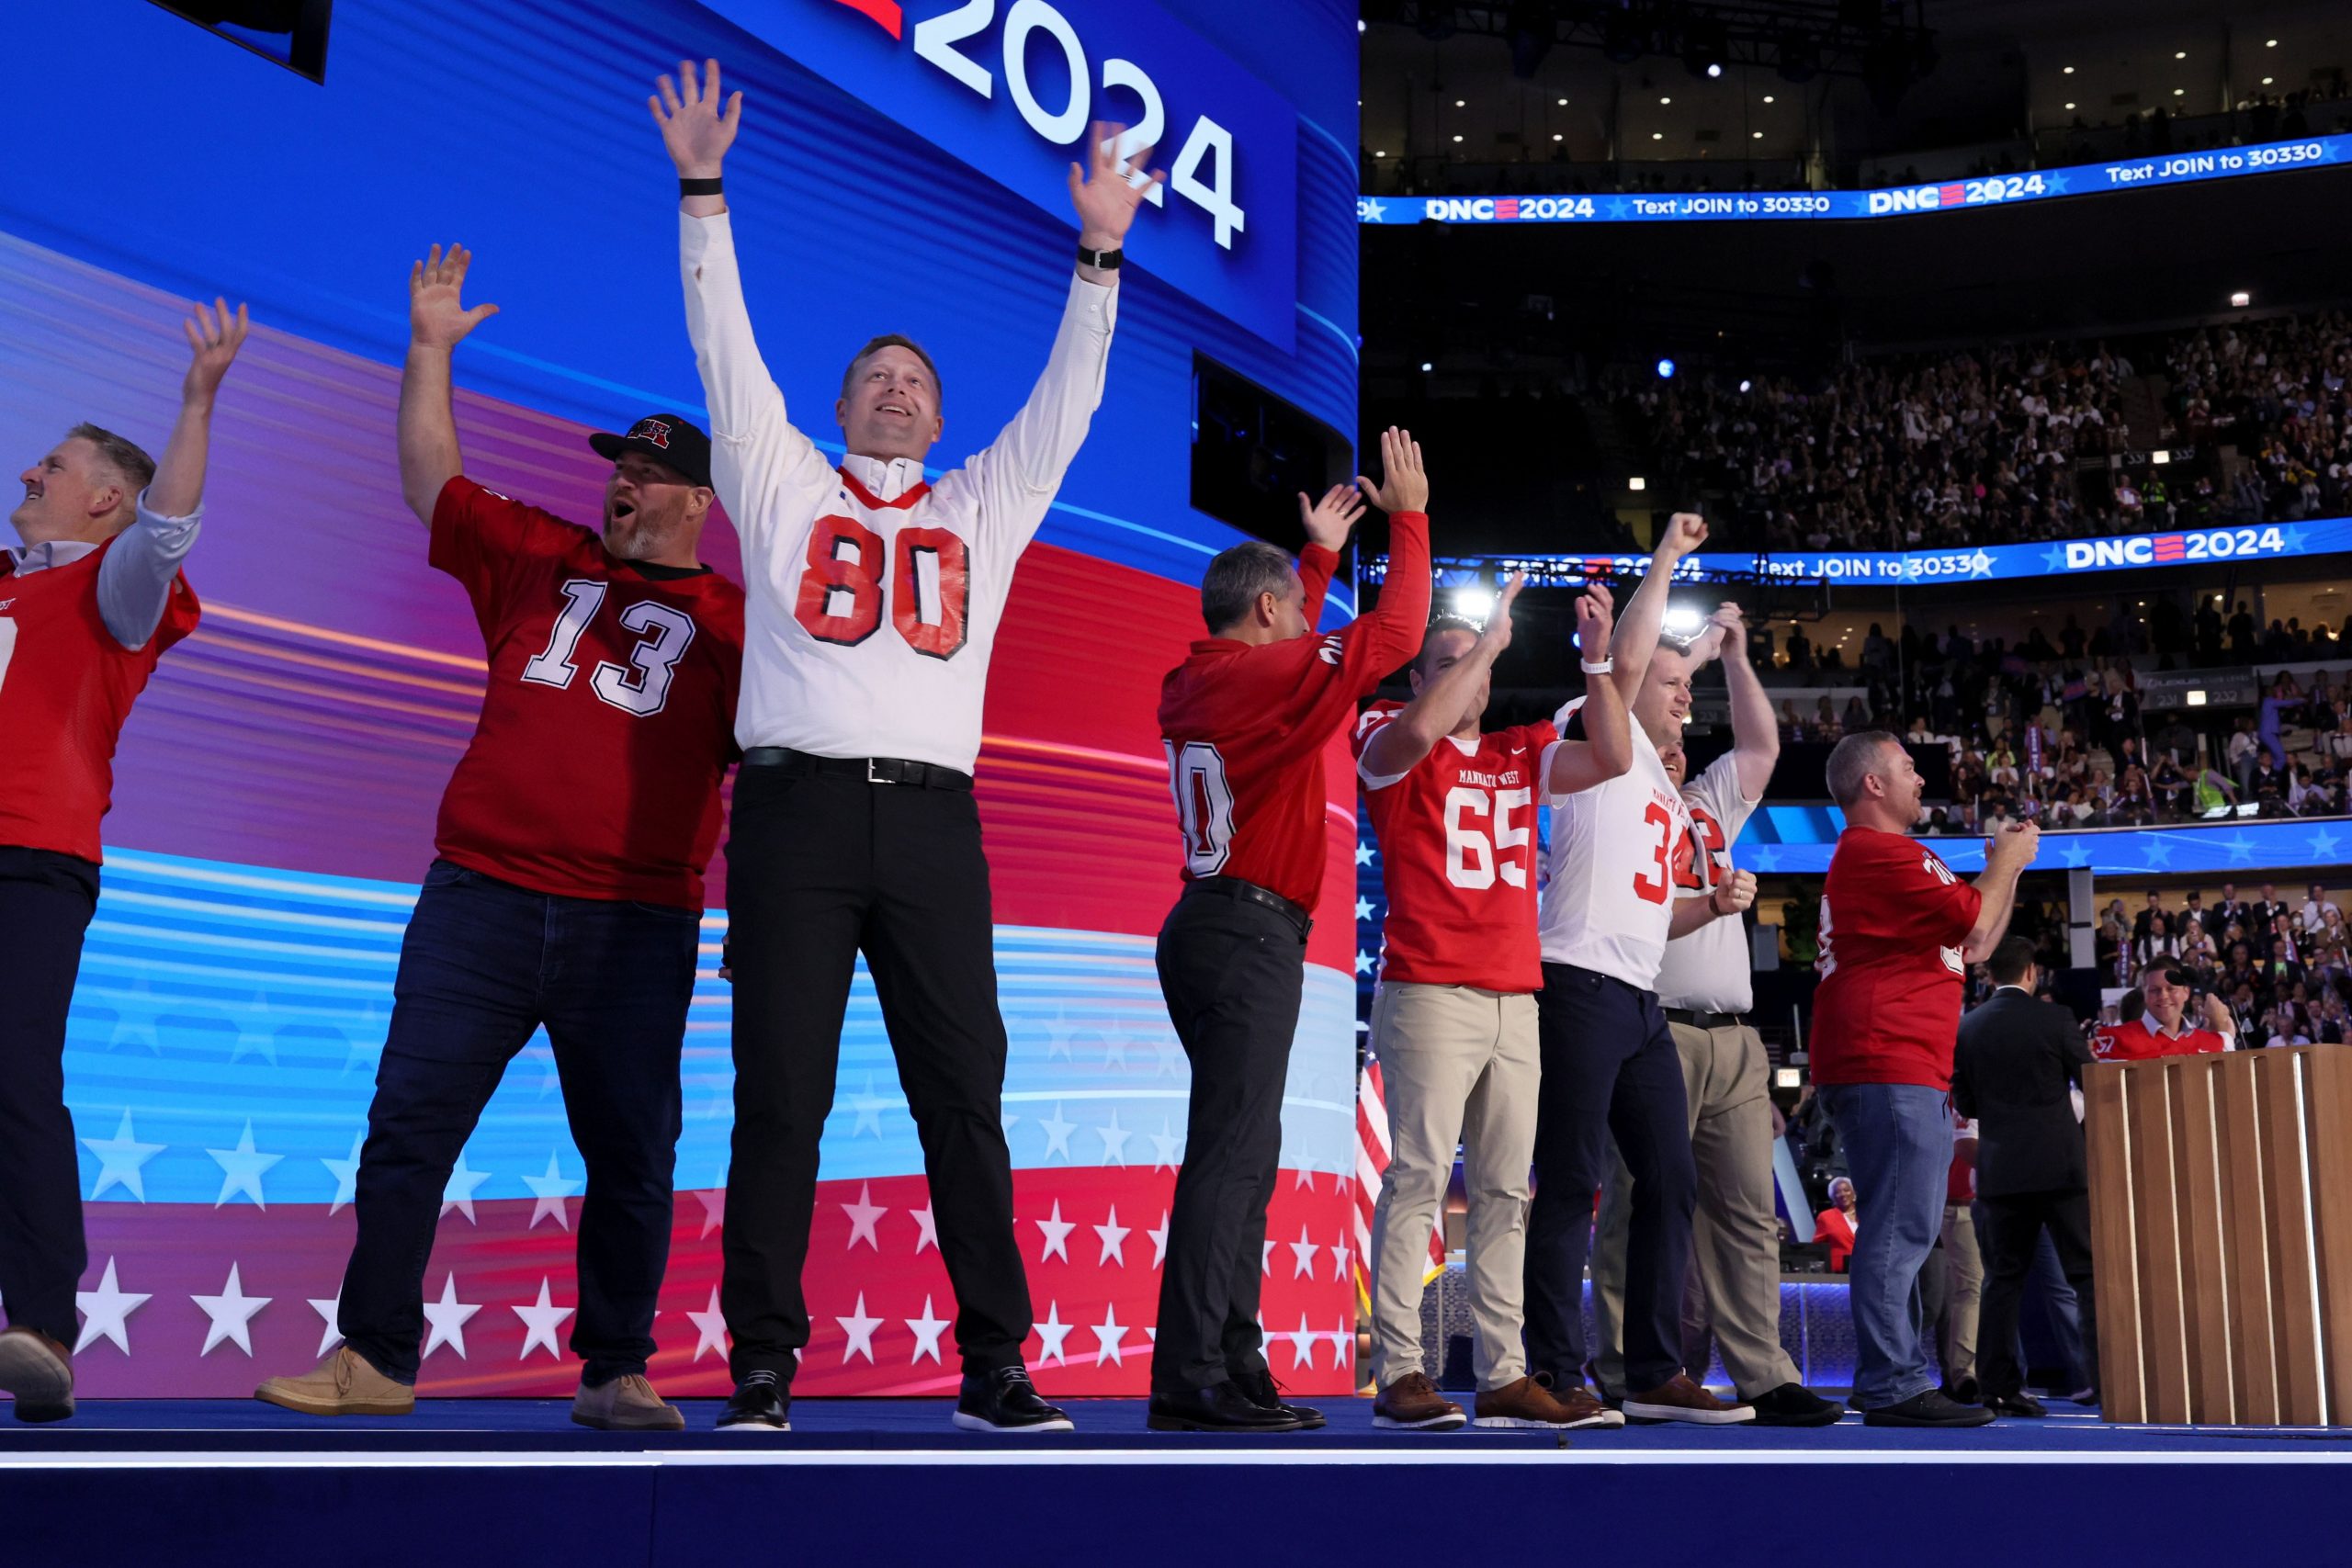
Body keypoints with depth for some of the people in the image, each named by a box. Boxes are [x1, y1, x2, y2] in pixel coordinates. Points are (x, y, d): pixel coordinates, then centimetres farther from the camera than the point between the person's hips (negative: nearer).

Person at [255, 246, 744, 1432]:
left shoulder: (733, 622, 7)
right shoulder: (539, 560, 16)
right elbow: (431, 481, 23)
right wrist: (431, 350, 19)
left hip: (636, 928, -2)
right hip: (479, 900, 2)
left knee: (630, 1154, 0)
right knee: (408, 1127, 2)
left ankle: (617, 1375, 11)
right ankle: (374, 1358, 13)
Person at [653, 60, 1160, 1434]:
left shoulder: (985, 509, 22)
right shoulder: (783, 484, 17)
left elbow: (1067, 401, 18)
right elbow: (727, 353, 12)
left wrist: (1102, 253, 13)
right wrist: (704, 192, 7)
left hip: (932, 818, 2)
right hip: (799, 806, -1)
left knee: (967, 1093, -1)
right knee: (782, 1099, -2)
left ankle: (996, 1368, 3)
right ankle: (764, 1370, 4)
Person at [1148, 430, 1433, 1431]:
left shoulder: (1193, 683, 15)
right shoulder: (1274, 675, -9)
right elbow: (1395, 633, -6)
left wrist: (1321, 552, 41)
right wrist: (1408, 517, 6)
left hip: (1207, 928, 10)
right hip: (1250, 936, -9)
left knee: (1242, 1155, 12)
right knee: (1231, 1152, -11)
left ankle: (1235, 1367, 16)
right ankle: (1190, 1380, -12)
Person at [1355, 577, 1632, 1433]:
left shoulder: (1520, 751, 21)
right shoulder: (1388, 736, 6)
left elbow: (1611, 757, 9)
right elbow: (1417, 731, -18)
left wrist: (1597, 656, 0)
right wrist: (1487, 640, -8)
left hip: (1516, 999, 6)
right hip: (1430, 992, -6)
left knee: (1504, 1191, 5)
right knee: (1418, 1177, -10)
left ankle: (1503, 1377, 9)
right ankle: (1399, 1372, -8)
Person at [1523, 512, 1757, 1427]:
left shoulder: (1667, 796, 26)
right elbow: (1622, 661, -14)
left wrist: (1714, 903, 10)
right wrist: (1668, 557, -1)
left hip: (1642, 1003, 9)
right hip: (1582, 987, -9)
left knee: (1670, 1181, 8)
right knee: (1570, 1186, -8)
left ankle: (1656, 1374, 15)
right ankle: (1556, 1376, -3)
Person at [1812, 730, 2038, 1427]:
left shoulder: (1877, 854, 26)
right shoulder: (1880, 852, -10)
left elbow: (1973, 948, 27)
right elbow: (1975, 924, -12)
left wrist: (2004, 868, 20)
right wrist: (2006, 861, 5)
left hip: (1903, 1069, 11)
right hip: (1889, 1064, -11)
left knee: (1903, 1229, 12)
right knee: (1902, 1227, -14)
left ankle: (1894, 1377, 16)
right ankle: (1892, 1387, -14)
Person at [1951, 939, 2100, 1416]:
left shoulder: (1966, 1028, 3)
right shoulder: (2054, 1019, -6)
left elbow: (1964, 1103, 8)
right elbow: (2092, 1081, 1)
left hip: (2000, 1168, 3)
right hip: (2058, 1163, -3)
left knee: (2003, 1277, 6)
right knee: (2087, 1271, 2)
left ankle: (2000, 1386, 4)